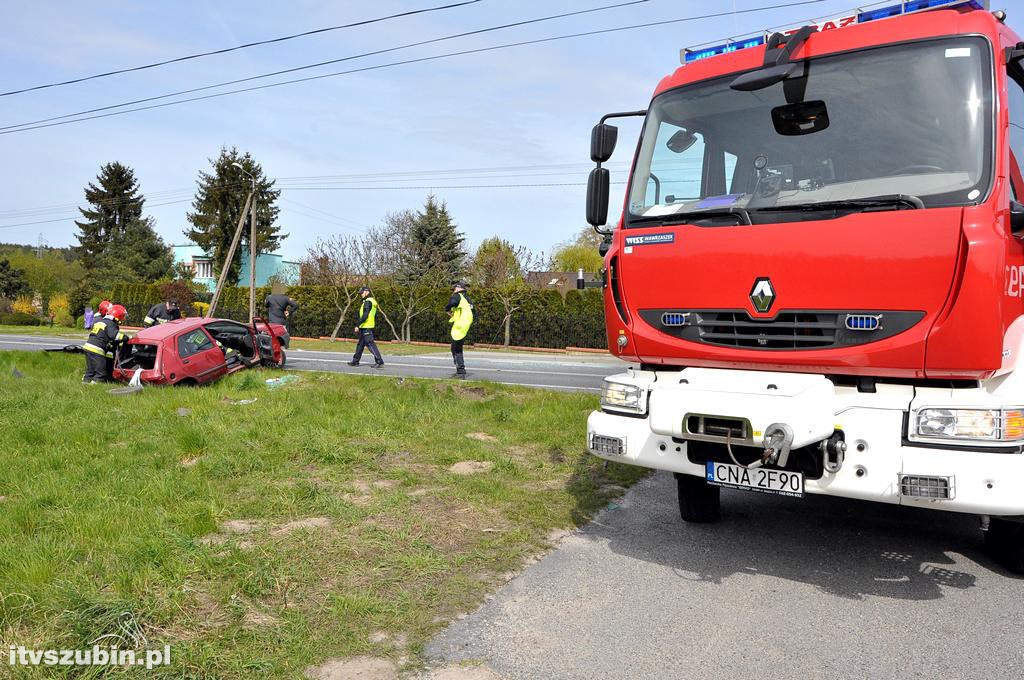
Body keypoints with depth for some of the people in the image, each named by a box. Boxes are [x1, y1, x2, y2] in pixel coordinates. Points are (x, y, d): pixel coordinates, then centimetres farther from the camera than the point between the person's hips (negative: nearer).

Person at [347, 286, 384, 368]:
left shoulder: (368, 301, -14)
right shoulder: (373, 301, 17)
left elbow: (365, 315, -22)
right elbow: (375, 316, 20)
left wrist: (357, 325, -20)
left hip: (366, 327, -10)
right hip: (370, 327, 10)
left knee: (370, 344, -10)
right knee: (360, 344, 17)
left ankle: (380, 362, -12)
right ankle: (355, 361, 25)